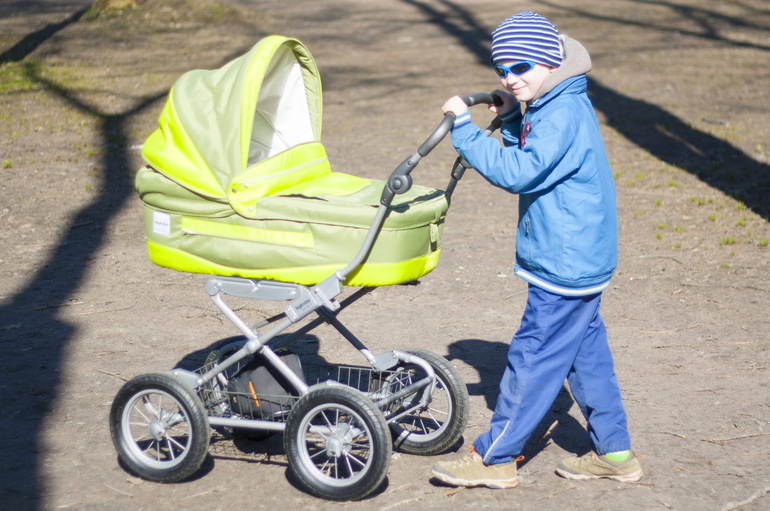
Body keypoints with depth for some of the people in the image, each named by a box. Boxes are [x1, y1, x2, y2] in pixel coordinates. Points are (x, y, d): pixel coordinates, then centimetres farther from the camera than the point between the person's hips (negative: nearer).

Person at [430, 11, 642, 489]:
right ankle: (614, 452, 26)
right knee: (586, 354, 16)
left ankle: (494, 458, 8)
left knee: (534, 356, -1)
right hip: (581, 258, 10)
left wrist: (466, 127, -26)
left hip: (565, 265, -10)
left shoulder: (564, 114, -22)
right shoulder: (550, 107, 10)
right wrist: (512, 118, 3)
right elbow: (530, 160, 18)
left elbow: (518, 172, -29)